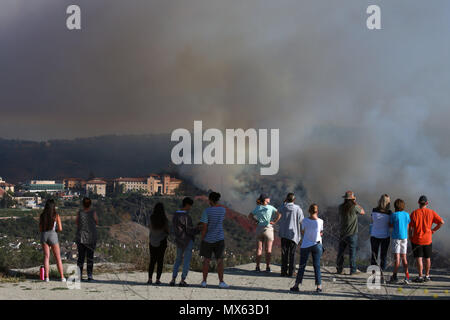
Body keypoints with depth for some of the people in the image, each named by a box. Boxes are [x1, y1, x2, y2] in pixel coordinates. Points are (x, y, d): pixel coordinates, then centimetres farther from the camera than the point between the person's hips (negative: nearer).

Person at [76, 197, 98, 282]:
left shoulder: (80, 213, -5)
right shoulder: (93, 212, -9)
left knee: (81, 256, 11)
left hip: (81, 237, 1)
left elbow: (77, 223, 7)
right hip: (91, 237, -1)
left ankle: (79, 275, 10)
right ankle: (89, 275, 2)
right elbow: (96, 222, 7)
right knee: (90, 256, 6)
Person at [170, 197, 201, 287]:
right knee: (187, 261, 3)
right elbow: (189, 230, -20)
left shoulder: (175, 215, 5)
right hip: (188, 241, -7)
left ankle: (173, 279, 9)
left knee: (178, 260, 18)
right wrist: (200, 230, -8)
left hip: (179, 241, 7)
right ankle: (182, 281, 1)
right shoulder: (187, 217, -19)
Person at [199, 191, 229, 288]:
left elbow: (204, 227, -15)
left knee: (206, 260, 8)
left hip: (207, 239, -2)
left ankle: (204, 282, 11)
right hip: (219, 238, 2)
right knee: (220, 260, 6)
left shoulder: (207, 211, -14)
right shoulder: (223, 210, -1)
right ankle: (221, 282, 3)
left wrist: (202, 239, -6)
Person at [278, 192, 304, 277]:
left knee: (284, 253, 7)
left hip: (284, 233, 1)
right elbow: (302, 221, -3)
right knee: (292, 253, 5)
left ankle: (284, 271, 6)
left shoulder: (282, 208, -3)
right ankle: (291, 272, 3)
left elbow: (279, 221, 7)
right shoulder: (298, 209, -8)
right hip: (294, 234, -1)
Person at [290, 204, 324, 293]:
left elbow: (302, 232, 1)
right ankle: (319, 286, 5)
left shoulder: (305, 221, -8)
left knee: (302, 266, 7)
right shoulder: (320, 221, -6)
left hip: (305, 245, 0)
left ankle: (297, 285, 9)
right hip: (317, 245, 0)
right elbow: (321, 233, 3)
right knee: (317, 266, 6)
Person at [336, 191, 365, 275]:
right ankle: (353, 270, 7)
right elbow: (363, 212, 4)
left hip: (342, 234, 4)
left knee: (340, 252, 10)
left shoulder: (341, 207, 0)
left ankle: (339, 269, 15)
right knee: (352, 252, 4)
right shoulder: (354, 207, -13)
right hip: (352, 234, -4)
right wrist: (356, 203, 5)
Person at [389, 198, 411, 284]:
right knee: (404, 258, 9)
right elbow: (407, 227, 11)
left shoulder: (393, 215, -8)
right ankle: (407, 276, 2)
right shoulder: (407, 214, 4)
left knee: (397, 258, -5)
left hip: (396, 237, -4)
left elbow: (391, 226, 4)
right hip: (404, 237, 4)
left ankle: (394, 276, -4)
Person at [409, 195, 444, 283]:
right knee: (427, 258, 14)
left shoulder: (414, 213, -8)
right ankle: (427, 276, 22)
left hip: (417, 239, -3)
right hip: (428, 239, 3)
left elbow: (411, 227, -8)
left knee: (419, 258, -1)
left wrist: (410, 237, 5)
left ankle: (420, 276, -5)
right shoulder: (431, 212, -2)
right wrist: (434, 230, 4)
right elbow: (441, 222, -7)